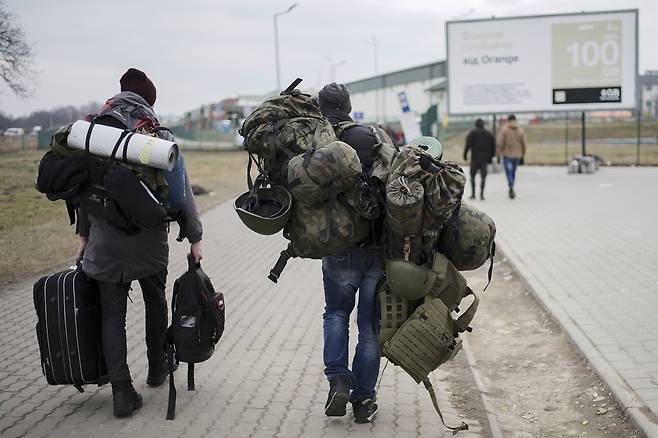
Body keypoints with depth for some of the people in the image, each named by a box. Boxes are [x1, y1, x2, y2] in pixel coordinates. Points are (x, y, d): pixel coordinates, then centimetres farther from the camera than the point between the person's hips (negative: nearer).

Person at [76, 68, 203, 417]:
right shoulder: (162, 138, -3)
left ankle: (122, 392, 1)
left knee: (112, 313, 5)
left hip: (104, 240, 1)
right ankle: (157, 368, 36)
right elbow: (181, 190, -4)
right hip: (149, 238, 0)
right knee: (155, 301, 21)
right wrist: (194, 237, 1)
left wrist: (84, 233, 16)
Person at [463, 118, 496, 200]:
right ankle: (481, 194, -5)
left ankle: (473, 194, 3)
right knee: (483, 177, 3)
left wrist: (465, 154, -5)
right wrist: (491, 157, 14)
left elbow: (468, 144, -9)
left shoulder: (472, 133, 1)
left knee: (472, 176, 9)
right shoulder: (489, 134, 10)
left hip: (475, 157, -2)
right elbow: (493, 146, 8)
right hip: (485, 158, 2)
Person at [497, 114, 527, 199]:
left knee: (509, 173, -6)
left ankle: (511, 187, -30)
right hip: (517, 156, 3)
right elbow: (524, 145, 1)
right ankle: (511, 190, 26)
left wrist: (498, 156, -2)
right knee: (513, 172, 19)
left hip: (507, 155, -3)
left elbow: (500, 144, -11)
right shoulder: (521, 131, 2)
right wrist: (522, 157, 12)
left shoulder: (504, 130, -7)